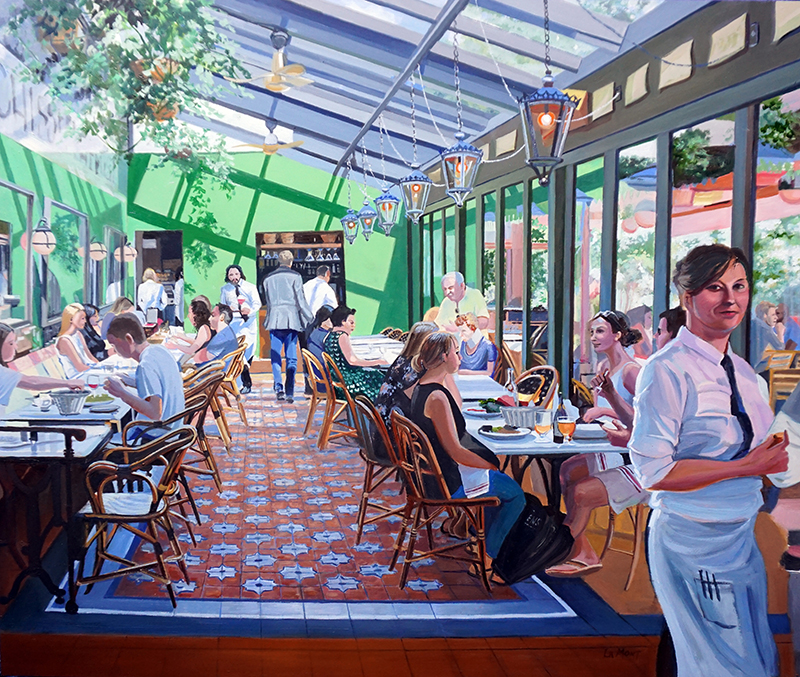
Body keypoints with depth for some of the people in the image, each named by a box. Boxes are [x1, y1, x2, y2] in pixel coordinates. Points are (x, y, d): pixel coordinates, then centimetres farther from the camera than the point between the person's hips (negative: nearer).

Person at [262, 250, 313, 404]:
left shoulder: (268, 278, 11)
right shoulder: (295, 276, 1)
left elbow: (268, 302, 16)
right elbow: (300, 300, -2)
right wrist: (310, 318, 4)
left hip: (274, 320, 2)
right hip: (292, 319, -2)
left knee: (275, 356, 5)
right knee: (291, 357, 2)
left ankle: (278, 387, -14)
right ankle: (289, 392, -2)